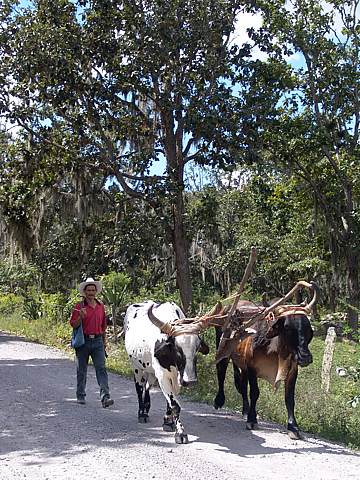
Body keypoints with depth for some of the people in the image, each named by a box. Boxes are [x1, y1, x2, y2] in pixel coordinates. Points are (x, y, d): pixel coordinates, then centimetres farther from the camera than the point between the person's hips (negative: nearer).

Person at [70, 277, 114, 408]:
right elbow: (73, 324, -5)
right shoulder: (79, 306, -3)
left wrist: (103, 342, 20)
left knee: (101, 368, -7)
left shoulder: (101, 306, 10)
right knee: (81, 370, 9)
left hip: (97, 341, 2)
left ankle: (105, 397, -13)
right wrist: (81, 317, -23)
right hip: (83, 341, -2)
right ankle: (80, 396, 24)